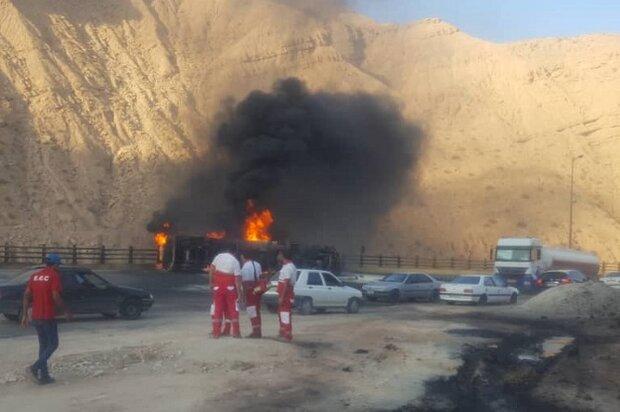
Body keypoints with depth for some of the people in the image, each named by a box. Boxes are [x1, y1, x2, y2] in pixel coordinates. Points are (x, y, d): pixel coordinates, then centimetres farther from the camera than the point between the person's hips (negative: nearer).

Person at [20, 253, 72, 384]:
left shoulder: (35, 275, 10)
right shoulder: (54, 276, -11)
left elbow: (26, 296, 7)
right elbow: (56, 297, -17)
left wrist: (25, 315, 9)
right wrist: (66, 312, -7)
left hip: (36, 317, 7)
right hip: (48, 317, -7)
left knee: (43, 345, 14)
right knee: (53, 344, 4)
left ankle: (44, 376, 14)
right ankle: (35, 368, -11)